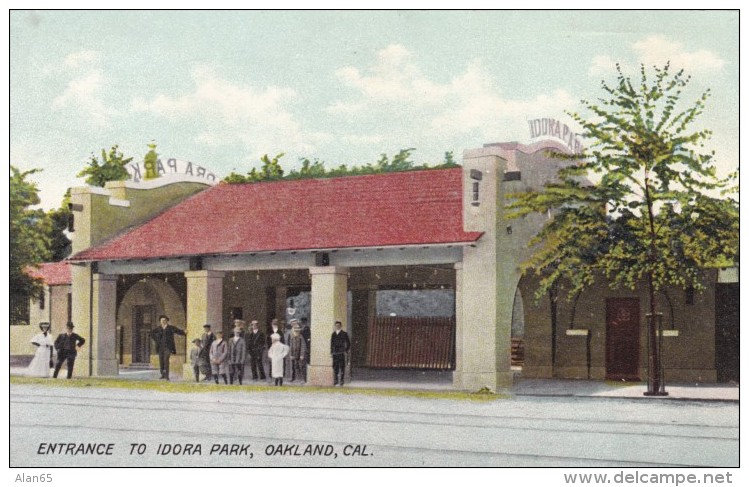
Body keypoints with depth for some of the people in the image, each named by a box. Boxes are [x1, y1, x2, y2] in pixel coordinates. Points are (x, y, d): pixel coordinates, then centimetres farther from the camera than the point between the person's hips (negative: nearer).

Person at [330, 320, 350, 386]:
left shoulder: (344, 334, 2)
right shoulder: (333, 334, 13)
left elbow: (349, 344, 4)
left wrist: (346, 351, -4)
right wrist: (331, 352, 11)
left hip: (341, 353, -3)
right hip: (335, 353, 3)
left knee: (342, 367, -3)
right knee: (335, 367, 2)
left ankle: (341, 380, 1)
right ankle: (335, 380, 8)